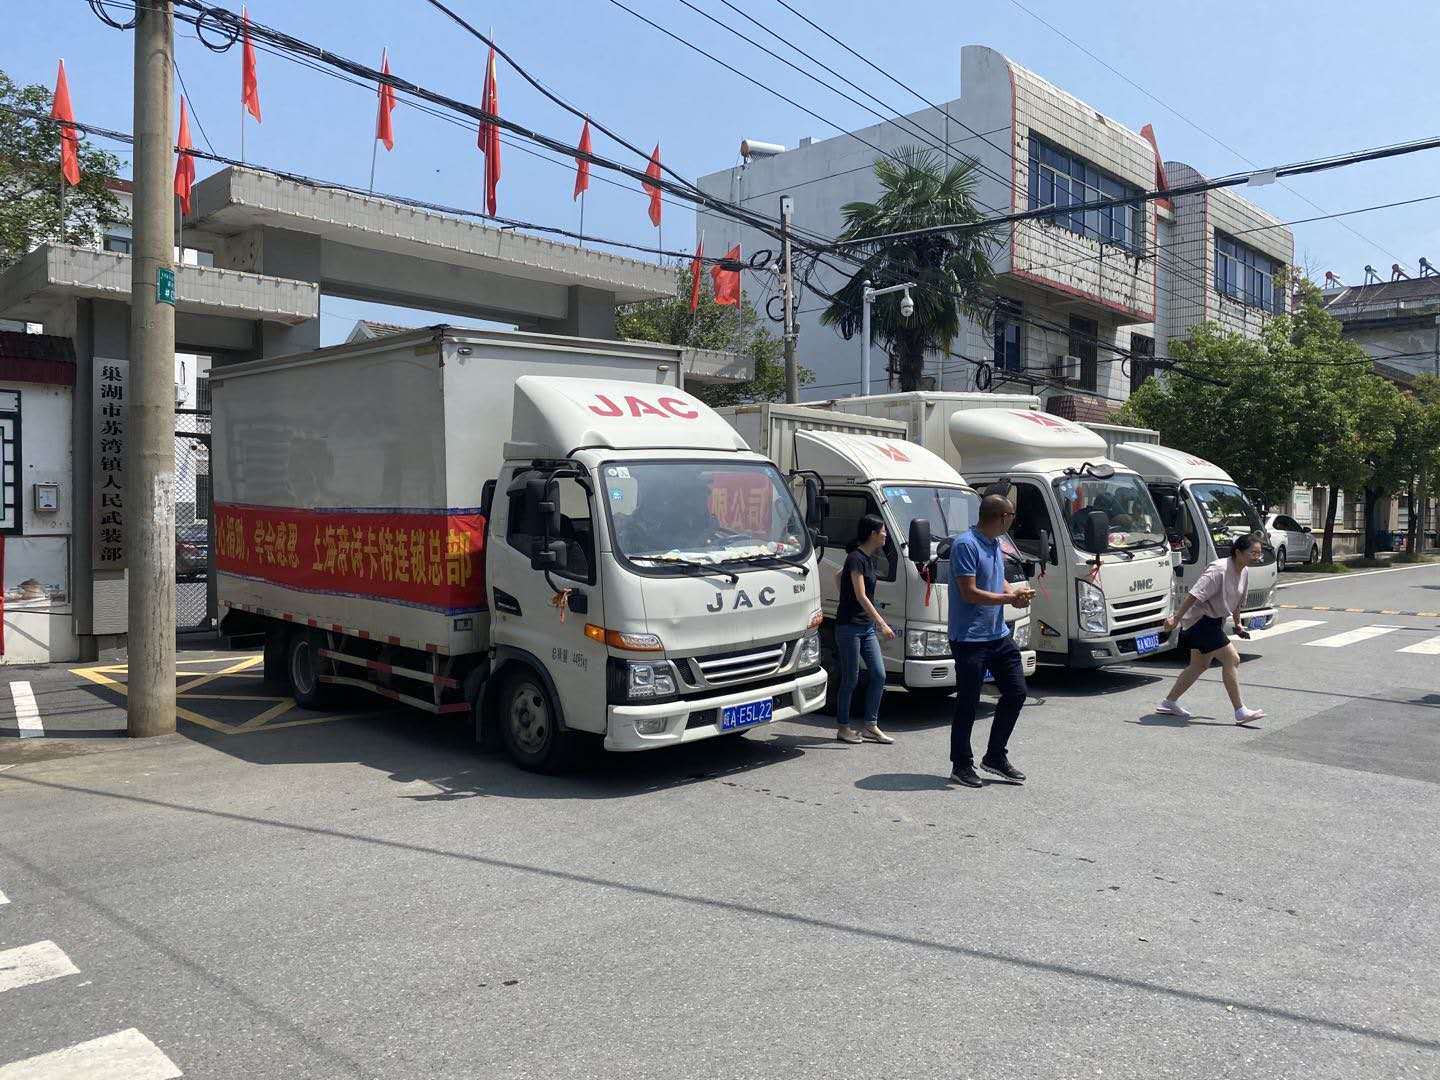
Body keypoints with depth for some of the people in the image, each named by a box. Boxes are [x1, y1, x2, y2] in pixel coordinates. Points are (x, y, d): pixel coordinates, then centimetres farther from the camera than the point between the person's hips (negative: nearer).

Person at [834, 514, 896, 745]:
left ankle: (870, 725, 13)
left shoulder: (868, 558, 11)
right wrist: (882, 624, -22)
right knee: (850, 679, 0)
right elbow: (861, 596, -19)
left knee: (878, 675, 5)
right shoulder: (856, 559, -15)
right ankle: (843, 728, 11)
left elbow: (839, 575, 26)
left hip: (866, 626, 9)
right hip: (850, 626, -9)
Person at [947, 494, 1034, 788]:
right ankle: (961, 766, 13)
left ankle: (996, 756, 24)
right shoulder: (965, 544, -16)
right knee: (967, 704, 0)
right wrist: (1009, 598, -13)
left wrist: (1015, 592, 2)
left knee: (1016, 693, 11)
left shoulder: (995, 544, 12)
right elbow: (970, 593, -20)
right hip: (969, 639, -9)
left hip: (999, 635, 9)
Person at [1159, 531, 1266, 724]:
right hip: (1200, 620, -10)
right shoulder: (1219, 570, -23)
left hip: (1214, 621, 10)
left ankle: (1169, 702, 26)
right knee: (1231, 659, -14)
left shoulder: (1244, 572, 5)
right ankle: (1240, 712, -9)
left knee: (1200, 665, 16)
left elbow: (1237, 601, 21)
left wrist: (1237, 623, 21)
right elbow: (1195, 595, -26)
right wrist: (1176, 618, -27)